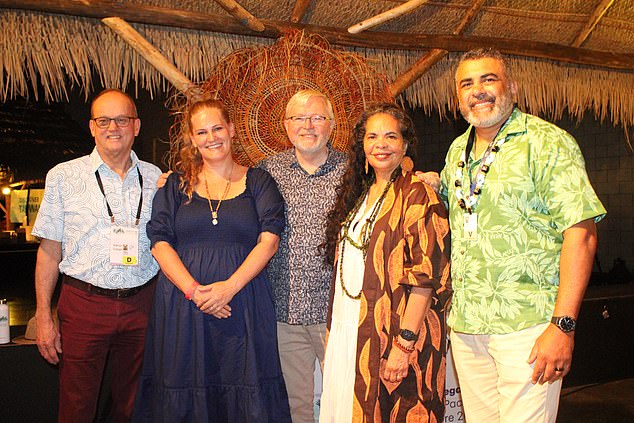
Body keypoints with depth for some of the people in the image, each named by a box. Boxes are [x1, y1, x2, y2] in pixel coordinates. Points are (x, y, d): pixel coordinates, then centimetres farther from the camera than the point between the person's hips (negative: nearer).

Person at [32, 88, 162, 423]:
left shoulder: (155, 178, 6)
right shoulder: (64, 176, 1)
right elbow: (49, 248, 1)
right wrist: (43, 315, -2)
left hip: (141, 304, 2)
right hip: (83, 304, -2)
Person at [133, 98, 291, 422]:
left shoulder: (257, 182, 7)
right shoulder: (176, 185, 10)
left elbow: (269, 239, -3)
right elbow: (160, 243, 1)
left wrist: (230, 286, -15)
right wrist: (193, 290, -13)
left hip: (244, 305, -1)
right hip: (183, 308, 1)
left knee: (245, 389, 1)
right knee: (186, 393, 5)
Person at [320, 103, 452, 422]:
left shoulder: (417, 194, -9)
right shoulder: (359, 195, 14)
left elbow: (425, 276, -17)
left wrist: (404, 343, -22)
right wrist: (333, 332, 12)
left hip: (393, 337, -7)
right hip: (347, 333, 7)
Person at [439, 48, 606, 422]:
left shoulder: (547, 142, -7)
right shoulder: (458, 150, 13)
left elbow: (581, 234, -15)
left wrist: (563, 325, -20)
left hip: (526, 326, -6)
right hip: (465, 325, 6)